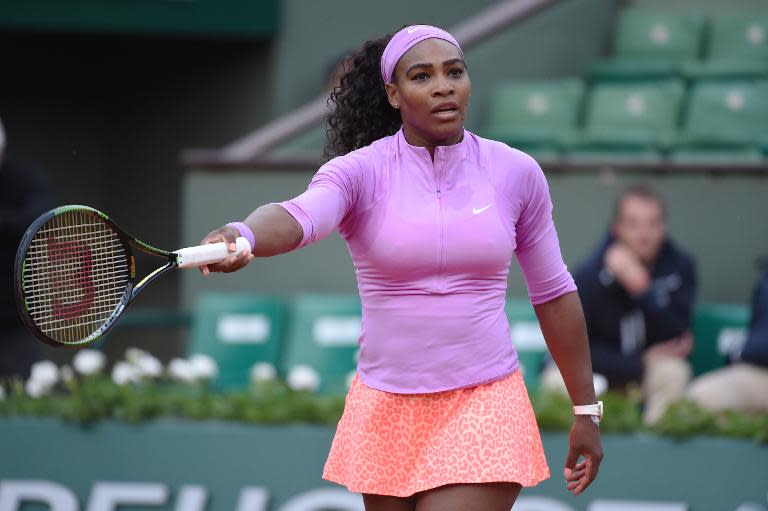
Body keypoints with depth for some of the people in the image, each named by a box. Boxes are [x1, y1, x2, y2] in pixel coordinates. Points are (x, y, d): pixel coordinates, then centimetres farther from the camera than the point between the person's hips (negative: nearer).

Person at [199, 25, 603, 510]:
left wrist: (586, 410, 12)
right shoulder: (358, 172, -6)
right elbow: (296, 217, -29)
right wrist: (242, 236, -53)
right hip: (385, 412, 1)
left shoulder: (516, 174, 0)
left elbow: (554, 293, 10)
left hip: (483, 409, -1)